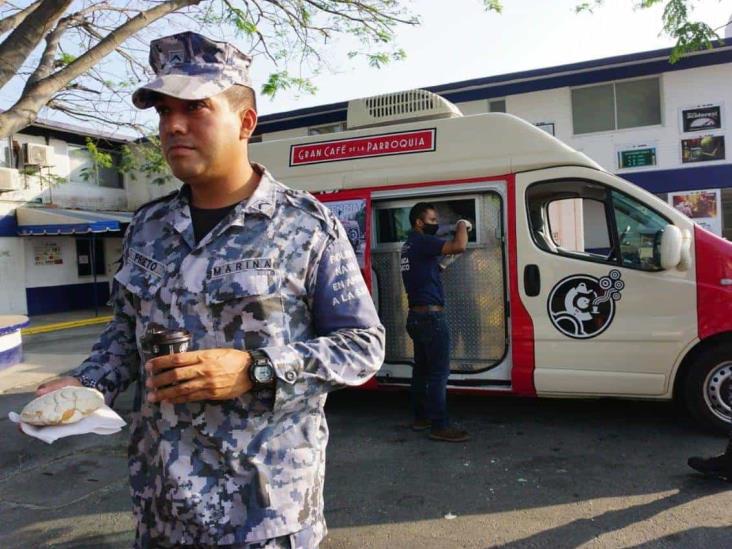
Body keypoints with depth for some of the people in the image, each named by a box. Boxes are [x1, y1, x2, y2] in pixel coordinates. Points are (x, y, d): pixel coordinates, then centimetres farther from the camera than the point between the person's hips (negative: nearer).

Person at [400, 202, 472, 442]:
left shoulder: (409, 245, 16)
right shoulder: (422, 242, -14)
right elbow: (459, 247, -26)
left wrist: (457, 231, 14)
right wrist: (462, 225, -6)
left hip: (415, 316, 10)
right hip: (430, 316, -10)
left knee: (422, 369, 15)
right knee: (439, 372, -7)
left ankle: (421, 417, 23)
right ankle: (439, 426, -4)